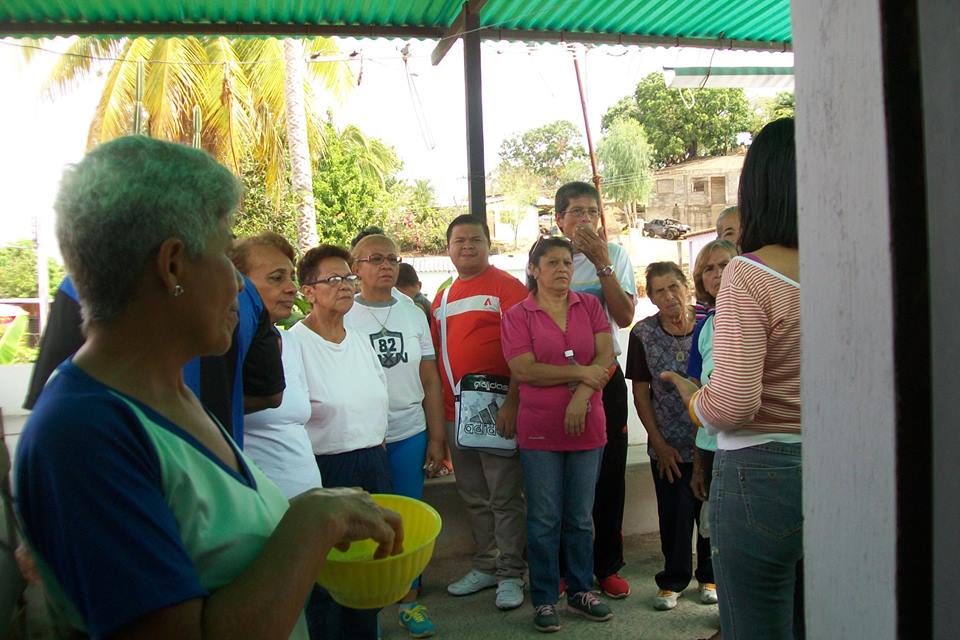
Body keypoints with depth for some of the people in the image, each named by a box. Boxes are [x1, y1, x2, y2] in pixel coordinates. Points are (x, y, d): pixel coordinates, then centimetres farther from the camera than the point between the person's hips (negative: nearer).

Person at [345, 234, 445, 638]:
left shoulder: (414, 315, 7)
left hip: (410, 436, 3)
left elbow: (430, 380, 9)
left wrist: (436, 438, 5)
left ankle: (410, 601, 25)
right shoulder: (342, 317, -3)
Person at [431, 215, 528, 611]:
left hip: (496, 411, -6)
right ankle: (485, 566, 29)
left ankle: (511, 575, 14)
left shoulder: (506, 287, -4)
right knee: (474, 498, 15)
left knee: (504, 498, 2)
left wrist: (512, 403, -19)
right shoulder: (442, 298, 15)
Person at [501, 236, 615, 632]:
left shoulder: (590, 306, 7)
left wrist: (581, 396, -17)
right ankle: (544, 600, 18)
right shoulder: (518, 315, -2)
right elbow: (523, 370, -13)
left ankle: (580, 592, 28)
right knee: (544, 519, 6)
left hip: (587, 427, 3)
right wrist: (582, 372, -13)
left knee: (581, 517, 13)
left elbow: (606, 357, -3)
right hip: (539, 432, -2)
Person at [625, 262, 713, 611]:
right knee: (674, 516, 6)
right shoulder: (643, 333, -4)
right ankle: (673, 580, 26)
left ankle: (710, 576, 30)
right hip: (669, 446, 0)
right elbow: (641, 394, -1)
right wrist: (659, 444, -2)